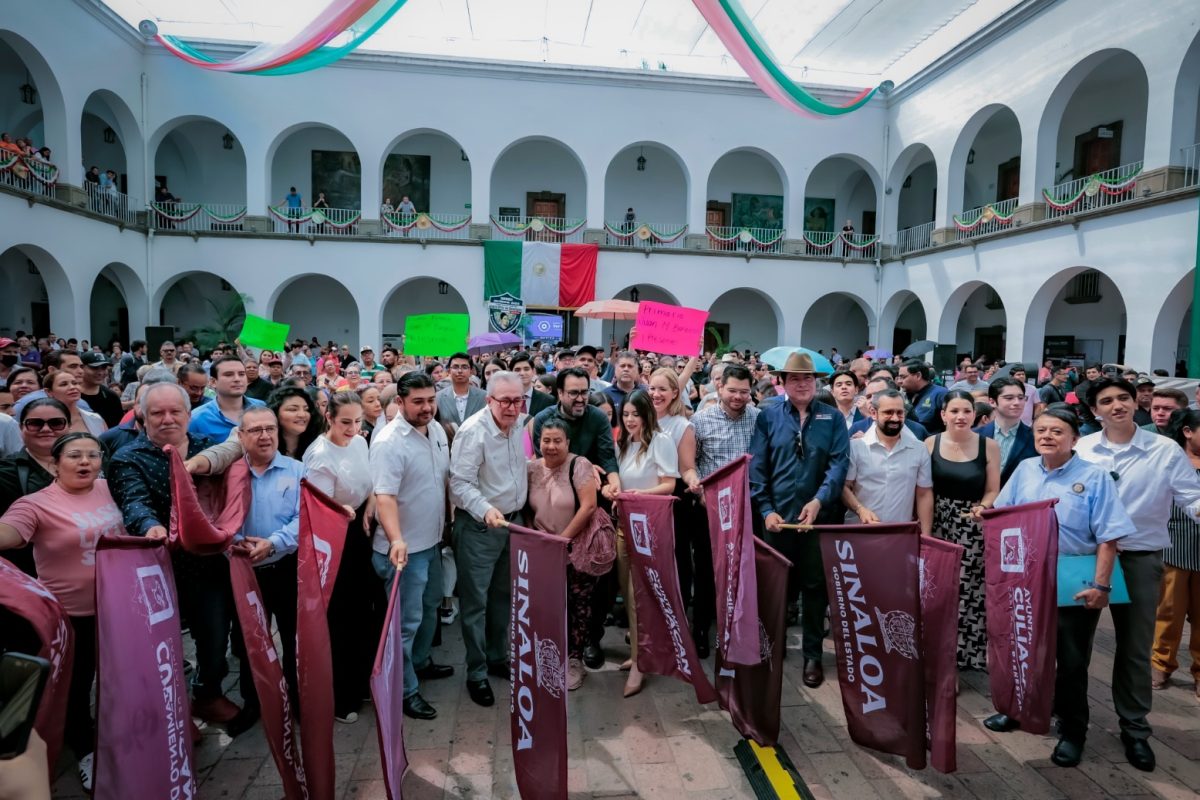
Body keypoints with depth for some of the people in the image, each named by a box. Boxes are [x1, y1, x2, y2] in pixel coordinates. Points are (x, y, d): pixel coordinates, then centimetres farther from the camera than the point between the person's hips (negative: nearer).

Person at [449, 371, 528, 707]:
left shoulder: (518, 424, 2)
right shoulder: (473, 431, -20)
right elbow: (460, 483, -23)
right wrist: (486, 511, -36)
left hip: (512, 521, 7)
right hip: (479, 526, -7)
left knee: (503, 595, 18)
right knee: (476, 601, 3)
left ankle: (498, 657, 35)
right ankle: (476, 673, 17)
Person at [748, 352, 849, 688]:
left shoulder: (832, 417, 2)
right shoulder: (768, 417, 2)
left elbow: (839, 463, -7)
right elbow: (757, 467, -2)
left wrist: (819, 500, -20)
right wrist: (765, 510, -10)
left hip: (820, 516, 0)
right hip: (778, 515, 1)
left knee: (815, 586, 9)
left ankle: (813, 655, 23)